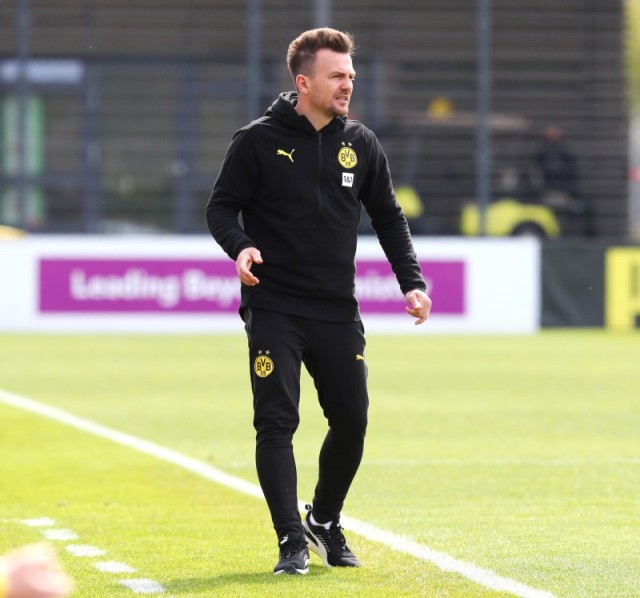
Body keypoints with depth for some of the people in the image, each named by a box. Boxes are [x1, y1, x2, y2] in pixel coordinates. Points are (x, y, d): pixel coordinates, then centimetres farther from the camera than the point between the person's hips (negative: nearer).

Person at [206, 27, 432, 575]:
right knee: (276, 423, -8)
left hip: (338, 313, 4)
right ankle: (292, 541, -2)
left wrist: (412, 281, 6)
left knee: (351, 422, 5)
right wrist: (240, 244, -21)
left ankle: (325, 523, 28)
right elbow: (222, 205, -1)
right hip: (274, 310, -4)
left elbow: (389, 218, 15)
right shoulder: (258, 141, -5)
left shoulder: (361, 145, 7)